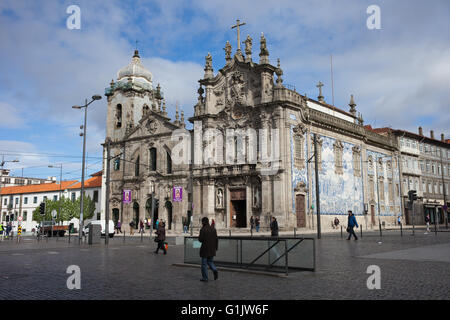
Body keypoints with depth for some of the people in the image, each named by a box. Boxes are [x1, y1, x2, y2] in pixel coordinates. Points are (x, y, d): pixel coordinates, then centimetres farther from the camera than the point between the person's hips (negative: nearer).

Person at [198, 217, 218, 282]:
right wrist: (216, 248, 12)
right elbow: (216, 239, 5)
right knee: (210, 261, 20)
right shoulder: (213, 229, 4)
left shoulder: (203, 230, -13)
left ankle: (205, 278, 11)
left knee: (204, 264, 7)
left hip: (205, 250, -5)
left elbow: (200, 240, -13)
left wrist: (199, 236, 7)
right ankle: (215, 270, -6)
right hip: (212, 250, 5)